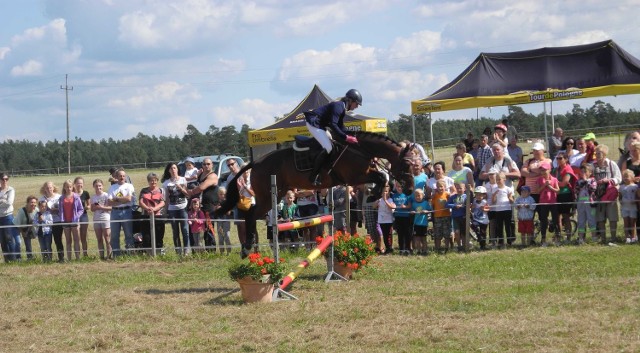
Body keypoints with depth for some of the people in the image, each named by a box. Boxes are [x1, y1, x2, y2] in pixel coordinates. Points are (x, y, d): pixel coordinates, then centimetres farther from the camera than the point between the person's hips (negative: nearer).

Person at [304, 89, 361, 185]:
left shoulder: (342, 108, 11)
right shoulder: (338, 106, -20)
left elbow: (340, 126, 16)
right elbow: (333, 125, -29)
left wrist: (350, 135, 3)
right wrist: (346, 137, -29)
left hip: (320, 125, 11)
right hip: (313, 123, -11)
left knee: (333, 145, 16)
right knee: (328, 148, -18)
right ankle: (313, 176, -17)